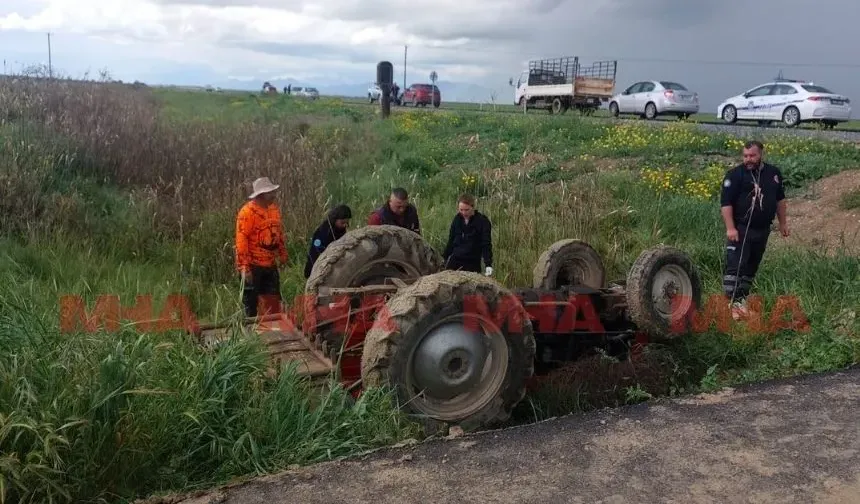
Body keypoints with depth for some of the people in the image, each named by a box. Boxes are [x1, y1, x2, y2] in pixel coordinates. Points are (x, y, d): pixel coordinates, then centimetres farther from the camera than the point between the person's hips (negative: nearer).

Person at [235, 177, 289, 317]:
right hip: (253, 266, -7)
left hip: (270, 265, 7)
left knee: (274, 302, 14)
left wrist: (283, 255, 19)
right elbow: (241, 240, -18)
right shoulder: (248, 211, -16)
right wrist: (244, 267, -21)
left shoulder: (274, 209, 8)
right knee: (251, 302, 4)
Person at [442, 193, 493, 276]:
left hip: (472, 263, -4)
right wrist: (444, 257, 14)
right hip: (454, 261, 4)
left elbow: (486, 244, -14)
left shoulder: (482, 221, -10)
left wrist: (488, 264, -24)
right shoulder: (457, 219, 4)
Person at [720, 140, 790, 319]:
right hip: (740, 230, -6)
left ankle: (742, 297, 22)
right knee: (735, 265, -10)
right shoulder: (735, 175, -10)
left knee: (752, 266, 12)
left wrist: (783, 223, 17)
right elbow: (726, 202, -14)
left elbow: (780, 199, 19)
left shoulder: (773, 173, 8)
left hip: (762, 230, 6)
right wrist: (730, 228, -20)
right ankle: (732, 301, -9)